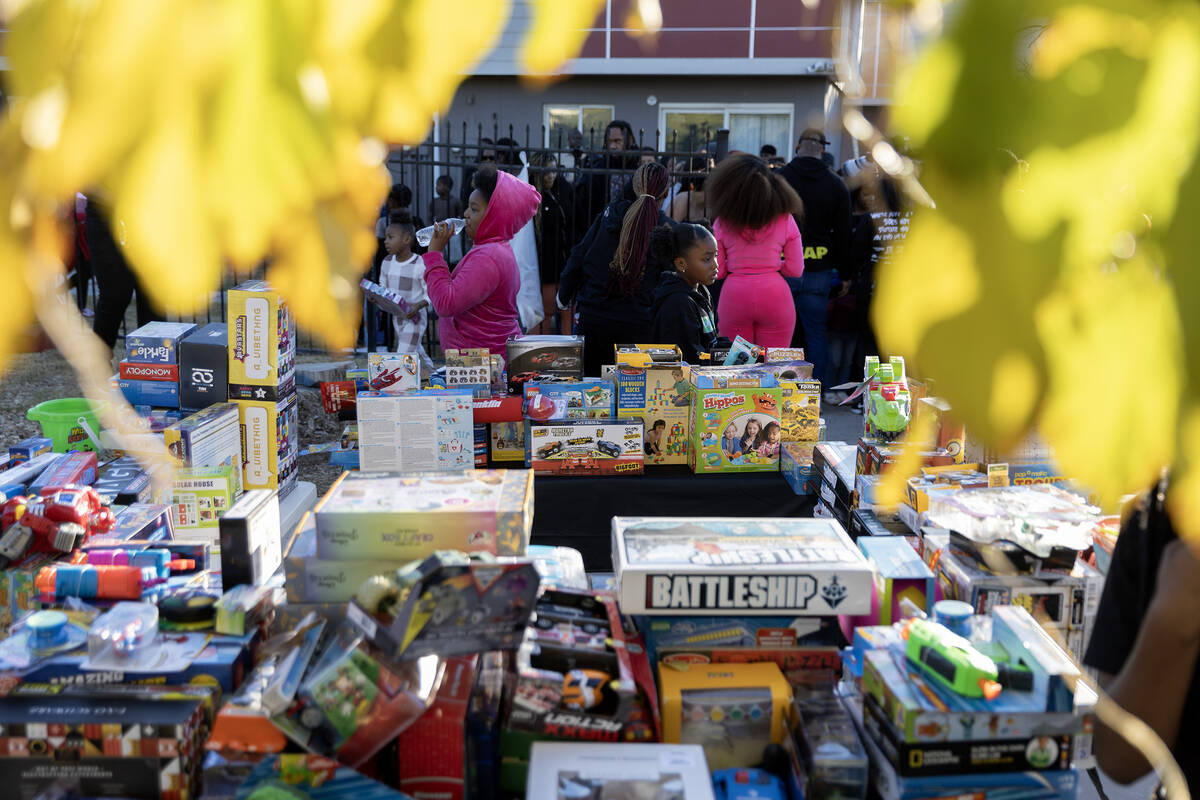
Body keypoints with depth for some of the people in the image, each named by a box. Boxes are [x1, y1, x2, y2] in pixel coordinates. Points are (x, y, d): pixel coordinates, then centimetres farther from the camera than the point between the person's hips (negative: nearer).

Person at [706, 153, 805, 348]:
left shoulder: (722, 223, -2)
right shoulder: (785, 219, -1)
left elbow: (716, 271, 2)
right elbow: (796, 270, 1)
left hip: (734, 295, 0)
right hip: (775, 294, 0)